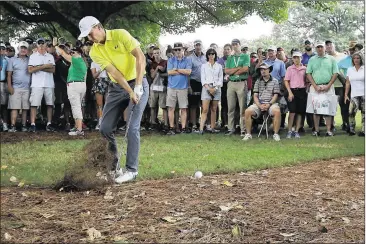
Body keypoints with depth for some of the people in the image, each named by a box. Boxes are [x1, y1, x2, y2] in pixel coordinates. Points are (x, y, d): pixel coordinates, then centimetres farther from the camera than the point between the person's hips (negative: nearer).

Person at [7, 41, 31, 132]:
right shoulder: (12, 60, 9)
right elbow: (9, 74, 8)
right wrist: (9, 86, -3)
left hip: (27, 88, 1)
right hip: (15, 87, -1)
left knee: (25, 108, 2)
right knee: (14, 107, -6)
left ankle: (24, 126, 8)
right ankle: (12, 126, -8)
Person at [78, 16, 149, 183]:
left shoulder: (120, 35, -13)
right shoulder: (94, 52, -3)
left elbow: (140, 57, -18)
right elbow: (114, 72, -13)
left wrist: (137, 86, -25)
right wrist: (130, 92, -23)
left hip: (137, 83, -5)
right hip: (117, 88, 5)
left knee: (132, 128, -12)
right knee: (105, 128, 1)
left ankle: (132, 169, 0)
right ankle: (112, 165, 17)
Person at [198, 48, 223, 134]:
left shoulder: (219, 66, 11)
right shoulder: (204, 66, 8)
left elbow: (221, 79, 7)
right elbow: (203, 78, 2)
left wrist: (215, 88, -7)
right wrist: (208, 88, -11)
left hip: (216, 88, 2)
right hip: (206, 88, -2)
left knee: (214, 110, 4)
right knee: (205, 110, -11)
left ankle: (212, 128, 8)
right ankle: (201, 128, -16)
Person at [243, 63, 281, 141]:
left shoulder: (274, 81, 8)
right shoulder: (258, 81, 13)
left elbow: (275, 95, 2)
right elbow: (255, 96, 7)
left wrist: (269, 104, -14)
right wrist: (259, 105, -10)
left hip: (271, 103, -2)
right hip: (259, 103, 2)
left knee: (277, 111, -34)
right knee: (248, 111, -24)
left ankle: (276, 134, -20)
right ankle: (248, 134, -14)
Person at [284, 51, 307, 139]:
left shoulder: (304, 69, 7)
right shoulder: (290, 68, 4)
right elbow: (286, 81, 1)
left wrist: (306, 88, 0)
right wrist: (290, 92, -7)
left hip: (302, 91, 2)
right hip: (292, 90, -2)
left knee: (300, 112, 3)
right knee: (292, 111, -9)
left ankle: (296, 131, 11)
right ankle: (289, 131, -2)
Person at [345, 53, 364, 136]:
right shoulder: (350, 70, 11)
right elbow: (348, 83, 13)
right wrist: (346, 95, 8)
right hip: (354, 95, 2)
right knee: (351, 112, -12)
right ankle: (352, 129, -2)